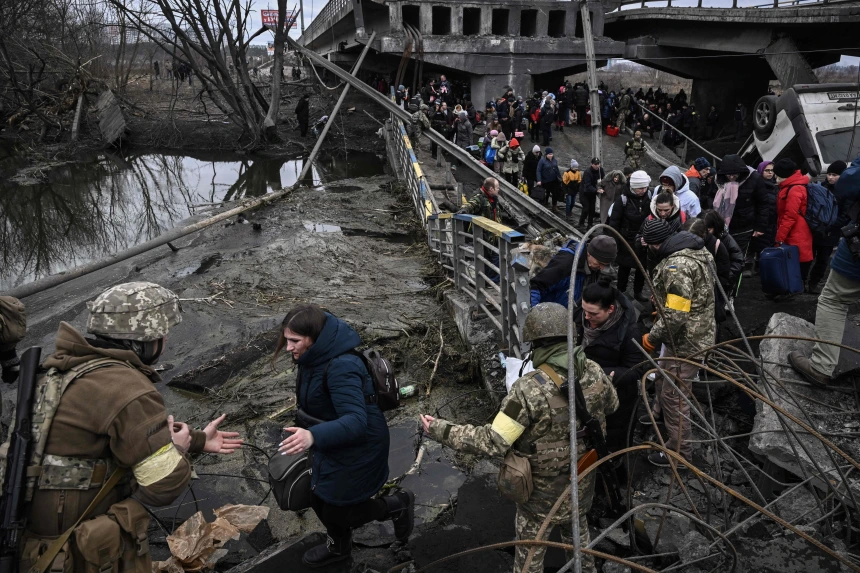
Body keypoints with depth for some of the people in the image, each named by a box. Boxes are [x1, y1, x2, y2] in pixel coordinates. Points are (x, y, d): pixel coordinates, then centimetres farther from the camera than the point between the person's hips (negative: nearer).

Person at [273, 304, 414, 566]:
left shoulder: (342, 367, -34)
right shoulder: (316, 356, -5)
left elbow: (355, 421, -41)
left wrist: (314, 436, -55)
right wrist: (309, 433, 26)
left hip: (358, 447, -9)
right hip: (333, 443, 9)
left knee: (336, 510, 5)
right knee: (320, 498, 21)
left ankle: (397, 505, 26)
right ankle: (338, 546, 49)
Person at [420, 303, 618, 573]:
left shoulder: (529, 389, -32)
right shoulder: (594, 373, -13)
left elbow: (493, 442, -30)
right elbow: (612, 406, 9)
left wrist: (441, 430, -22)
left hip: (542, 492, -5)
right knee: (578, 533, 33)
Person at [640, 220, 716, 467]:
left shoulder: (677, 266, -30)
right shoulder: (693, 250, 3)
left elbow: (676, 315, -31)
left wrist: (652, 338, -17)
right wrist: (660, 303, 15)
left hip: (686, 342, -10)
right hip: (694, 333, 10)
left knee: (674, 395, 4)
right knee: (663, 376, 30)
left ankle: (679, 452, 20)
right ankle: (661, 413, 56)